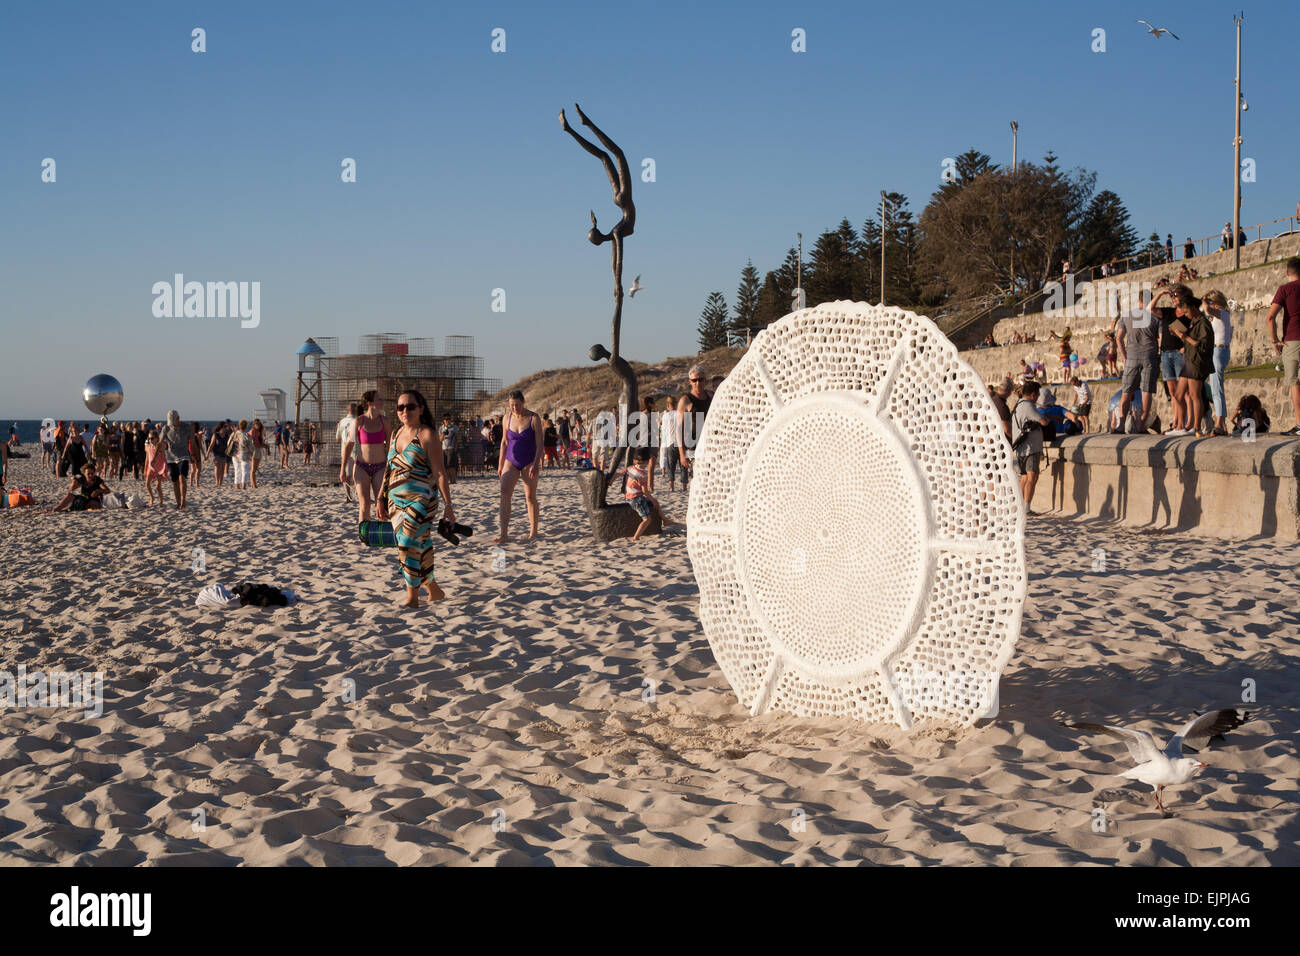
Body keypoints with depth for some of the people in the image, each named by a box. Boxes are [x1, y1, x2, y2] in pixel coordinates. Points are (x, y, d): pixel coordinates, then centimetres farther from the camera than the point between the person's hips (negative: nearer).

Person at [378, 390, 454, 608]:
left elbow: (439, 473, -10)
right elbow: (389, 469, 20)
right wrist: (381, 499, 17)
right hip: (396, 500, 6)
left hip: (420, 500, -6)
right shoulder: (396, 435, 13)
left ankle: (412, 598, 2)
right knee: (418, 546, 8)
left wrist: (448, 506, -14)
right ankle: (434, 590, 20)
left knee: (409, 544, -10)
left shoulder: (426, 435, -8)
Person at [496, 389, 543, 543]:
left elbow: (539, 443, -13)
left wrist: (536, 464, -23)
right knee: (505, 493, -13)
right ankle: (504, 534, -17)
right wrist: (500, 464, 10)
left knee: (530, 497, 2)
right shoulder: (508, 417, 2)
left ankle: (533, 531, 18)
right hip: (511, 461, 3)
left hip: (529, 462, -3)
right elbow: (504, 442, 10)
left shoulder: (533, 418, -10)